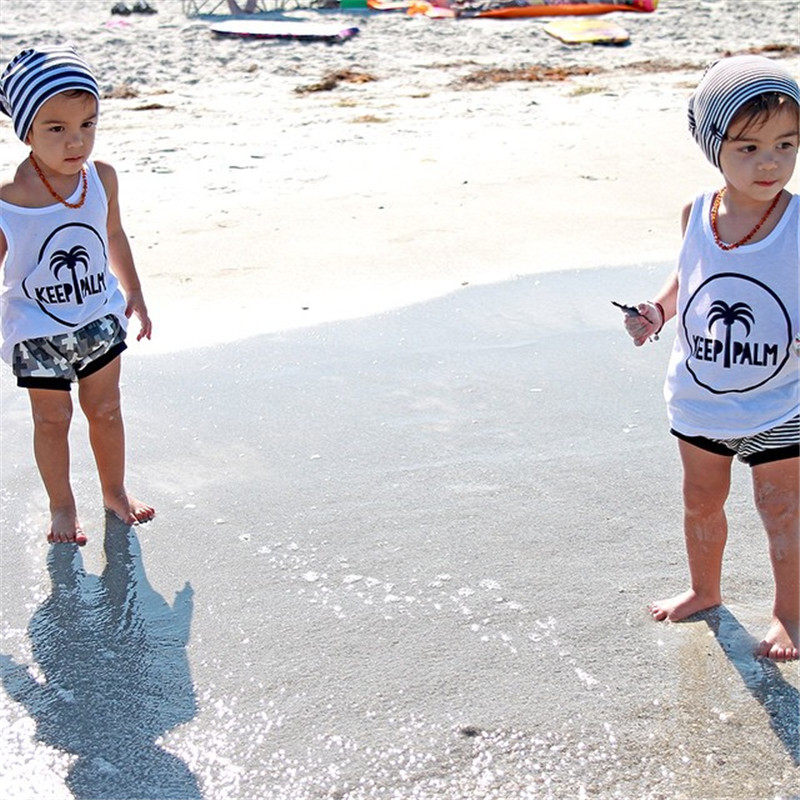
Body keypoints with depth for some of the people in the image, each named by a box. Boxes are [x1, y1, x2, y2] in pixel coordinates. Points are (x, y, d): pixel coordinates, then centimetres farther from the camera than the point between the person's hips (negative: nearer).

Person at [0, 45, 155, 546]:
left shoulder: (101, 178, -11)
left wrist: (134, 293, 16)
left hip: (99, 317, 3)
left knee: (105, 409, 16)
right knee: (52, 419, 10)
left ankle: (115, 491, 37)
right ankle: (62, 505, 31)